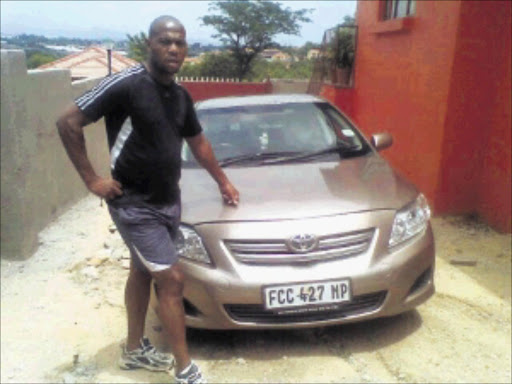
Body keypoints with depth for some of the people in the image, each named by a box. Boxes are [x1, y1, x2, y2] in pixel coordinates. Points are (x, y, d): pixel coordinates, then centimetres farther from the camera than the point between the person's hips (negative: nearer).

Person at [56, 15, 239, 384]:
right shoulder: (126, 84, -17)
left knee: (143, 272, 19)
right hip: (134, 206, -7)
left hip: (169, 202, 8)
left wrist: (223, 181, 25)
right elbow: (68, 122, -16)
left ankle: (135, 349, 37)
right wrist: (92, 179, -16)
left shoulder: (181, 96, 6)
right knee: (172, 280, -6)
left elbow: (198, 142, 20)